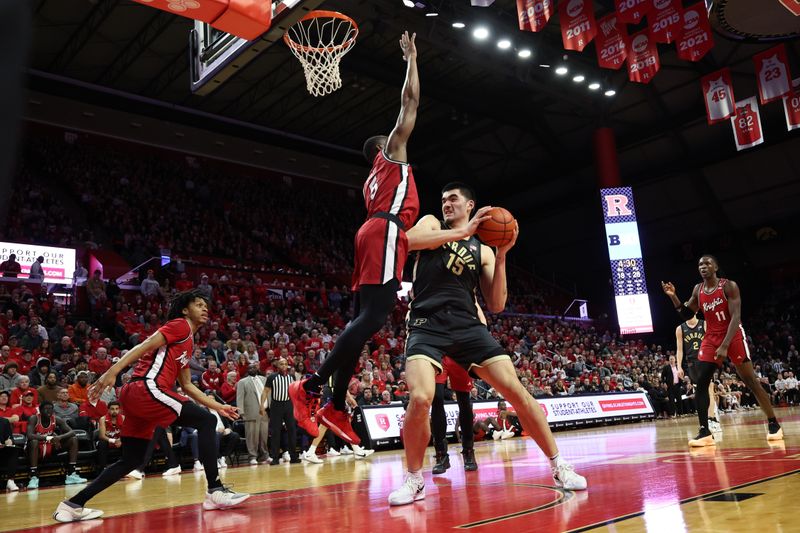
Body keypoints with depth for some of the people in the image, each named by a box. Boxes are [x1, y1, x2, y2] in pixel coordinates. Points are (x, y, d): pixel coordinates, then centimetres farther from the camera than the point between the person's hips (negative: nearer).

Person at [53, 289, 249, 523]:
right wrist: (113, 371, -24)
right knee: (206, 421, -13)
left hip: (136, 396, 10)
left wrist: (219, 406, 28)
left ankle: (72, 504, 19)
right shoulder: (180, 325, 0)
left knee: (131, 460, 14)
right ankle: (215, 491, -13)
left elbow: (187, 386, 29)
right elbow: (145, 346, -13)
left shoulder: (188, 343, 26)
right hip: (147, 388, -10)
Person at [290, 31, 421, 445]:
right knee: (373, 316, -20)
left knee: (364, 319, 1)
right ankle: (311, 386, -27)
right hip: (385, 232, -9)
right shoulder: (392, 152, 15)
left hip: (375, 233, 9)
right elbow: (410, 101, 10)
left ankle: (335, 408, -3)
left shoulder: (373, 180, 35)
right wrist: (411, 59, 23)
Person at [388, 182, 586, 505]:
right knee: (420, 399, -25)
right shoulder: (431, 224, 13)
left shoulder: (482, 251, 17)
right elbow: (408, 240, -13)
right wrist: (464, 231, -13)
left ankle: (558, 467, 12)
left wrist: (501, 256, -1)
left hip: (467, 325, 3)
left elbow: (496, 305, 9)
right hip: (427, 326, -3)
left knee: (516, 391, -6)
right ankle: (414, 479, 0)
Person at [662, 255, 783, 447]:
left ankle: (773, 424, 16)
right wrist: (673, 296, -2)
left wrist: (725, 345, -27)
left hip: (734, 337, -5)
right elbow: (686, 315, 14)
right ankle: (705, 432, -4)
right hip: (711, 339, 5)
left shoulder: (729, 286, -11)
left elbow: (735, 317, -18)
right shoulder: (698, 290, 6)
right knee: (700, 383, -7)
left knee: (751, 381, -1)